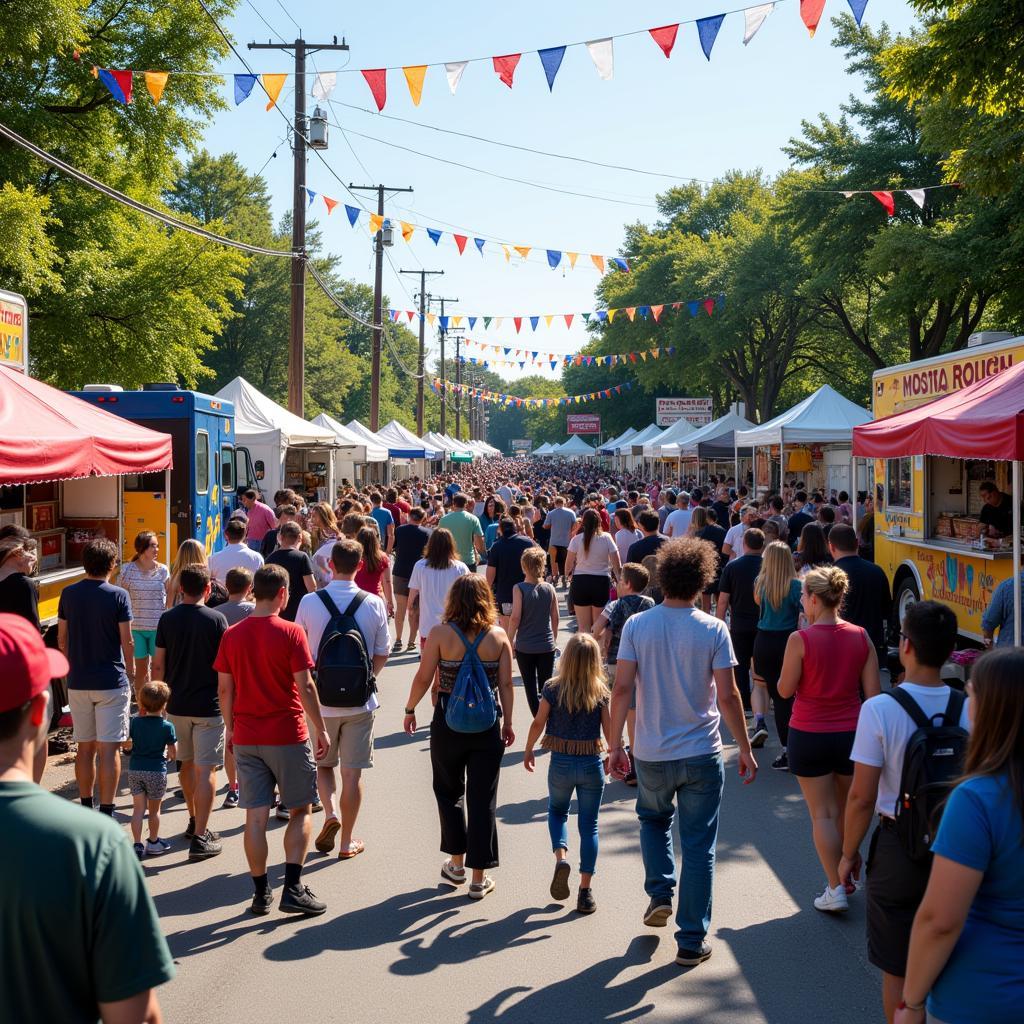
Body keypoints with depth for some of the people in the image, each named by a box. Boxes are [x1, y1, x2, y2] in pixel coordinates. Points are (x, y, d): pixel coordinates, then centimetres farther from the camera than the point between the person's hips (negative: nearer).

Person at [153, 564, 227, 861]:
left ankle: (194, 821, 36)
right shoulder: (216, 619, -10)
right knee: (206, 770, -2)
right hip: (208, 706, -4)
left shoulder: (167, 619, 0)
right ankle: (200, 837, -6)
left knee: (186, 763, 21)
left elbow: (158, 664, 4)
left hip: (177, 705, 4)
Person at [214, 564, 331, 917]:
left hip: (246, 738, 4)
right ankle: (293, 889, 1)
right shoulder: (290, 632, -10)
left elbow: (225, 688, 6)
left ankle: (261, 893, 12)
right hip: (287, 735, -3)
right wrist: (321, 729, -3)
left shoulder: (232, 635, 2)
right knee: (301, 812, 9)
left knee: (255, 817, 7)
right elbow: (304, 686, -11)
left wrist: (230, 727, 19)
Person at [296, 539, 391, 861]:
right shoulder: (374, 604, -8)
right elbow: (382, 654, 1)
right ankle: (347, 841, 16)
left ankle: (330, 812, -2)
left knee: (323, 764, 20)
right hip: (360, 701, 0)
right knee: (352, 771, 9)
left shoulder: (309, 602, -9)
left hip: (321, 699, 0)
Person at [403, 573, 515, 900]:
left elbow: (423, 678, -6)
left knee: (449, 791, 21)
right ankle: (478, 878, 11)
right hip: (488, 724, 1)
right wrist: (507, 723, 10)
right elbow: (506, 684, -1)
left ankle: (456, 863, 26)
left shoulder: (440, 634, -10)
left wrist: (410, 709, 10)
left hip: (448, 724, -1)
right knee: (482, 799, 7)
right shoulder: (498, 636, -5)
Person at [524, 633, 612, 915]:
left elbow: (537, 724, -3)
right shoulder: (601, 692, -8)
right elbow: (609, 730, -4)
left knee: (557, 811, 25)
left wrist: (528, 751, 13)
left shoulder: (553, 688, -10)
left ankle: (561, 857, -1)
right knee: (589, 826, 9)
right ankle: (585, 891, 10)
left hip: (561, 763, 0)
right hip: (592, 764, 0)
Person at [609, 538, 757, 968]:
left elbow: (622, 688, -8)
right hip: (701, 754, -1)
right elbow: (728, 696, -10)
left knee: (654, 818, 30)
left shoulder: (637, 625, -5)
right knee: (699, 846, 8)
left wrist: (615, 745, 1)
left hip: (651, 754, 2)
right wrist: (745, 749, 1)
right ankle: (692, 941, 12)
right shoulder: (713, 629, -9)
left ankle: (660, 894, 18)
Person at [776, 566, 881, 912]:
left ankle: (836, 889, 1)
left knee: (823, 814, 4)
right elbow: (873, 692, -1)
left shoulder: (800, 640, -16)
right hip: (851, 733, 4)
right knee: (846, 811, 20)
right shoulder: (861, 637, -4)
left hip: (809, 736, -4)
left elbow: (785, 689, -8)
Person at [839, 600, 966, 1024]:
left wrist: (849, 853, 1)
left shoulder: (879, 710, -18)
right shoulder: (969, 711, -8)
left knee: (897, 970, 12)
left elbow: (862, 797, -14)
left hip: (898, 850, -3)